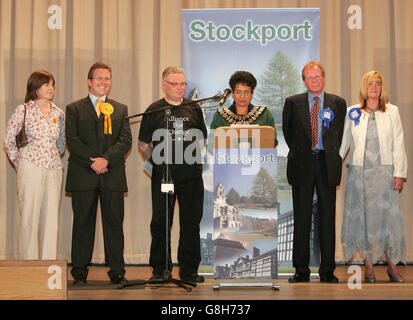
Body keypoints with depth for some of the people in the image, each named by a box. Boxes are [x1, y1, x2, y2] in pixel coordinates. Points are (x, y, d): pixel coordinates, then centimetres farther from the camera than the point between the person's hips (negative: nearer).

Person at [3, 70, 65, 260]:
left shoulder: (58, 114, 11)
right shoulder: (23, 111, -1)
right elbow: (9, 141, 3)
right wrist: (21, 164, 5)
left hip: (54, 171, 4)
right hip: (31, 171, -4)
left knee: (51, 220, 4)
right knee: (30, 219, -3)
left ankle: (49, 264, 11)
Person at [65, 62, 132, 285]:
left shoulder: (120, 110, 15)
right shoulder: (74, 109, 10)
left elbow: (126, 140, 3)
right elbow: (72, 140, -1)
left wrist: (106, 159, -12)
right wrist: (92, 161, -12)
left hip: (113, 175, 1)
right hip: (83, 175, -1)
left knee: (114, 222, 2)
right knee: (83, 223, 3)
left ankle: (117, 271, 9)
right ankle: (80, 271, 12)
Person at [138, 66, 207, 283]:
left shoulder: (194, 109, 10)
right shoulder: (154, 110, 3)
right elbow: (143, 144, 7)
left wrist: (194, 157, 9)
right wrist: (155, 160, 0)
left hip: (191, 174, 2)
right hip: (163, 175, -2)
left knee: (191, 223, 5)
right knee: (160, 223, 2)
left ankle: (189, 270, 14)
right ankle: (160, 269, 13)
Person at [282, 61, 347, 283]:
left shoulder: (338, 103, 7)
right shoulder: (292, 103, 7)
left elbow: (340, 134, 13)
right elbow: (287, 130, 15)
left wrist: (331, 154, 7)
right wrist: (298, 151, 11)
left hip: (327, 164, 0)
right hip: (302, 165, 0)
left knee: (327, 217, 2)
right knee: (301, 218, 3)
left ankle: (327, 270, 10)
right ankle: (301, 270, 10)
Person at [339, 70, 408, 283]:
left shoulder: (392, 112, 6)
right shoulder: (353, 113, 7)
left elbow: (398, 145, 3)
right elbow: (344, 142, 11)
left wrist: (399, 173, -3)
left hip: (384, 172, 0)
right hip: (359, 172, 1)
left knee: (387, 216, -2)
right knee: (363, 216, 1)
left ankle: (392, 265, 8)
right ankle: (369, 267, 8)